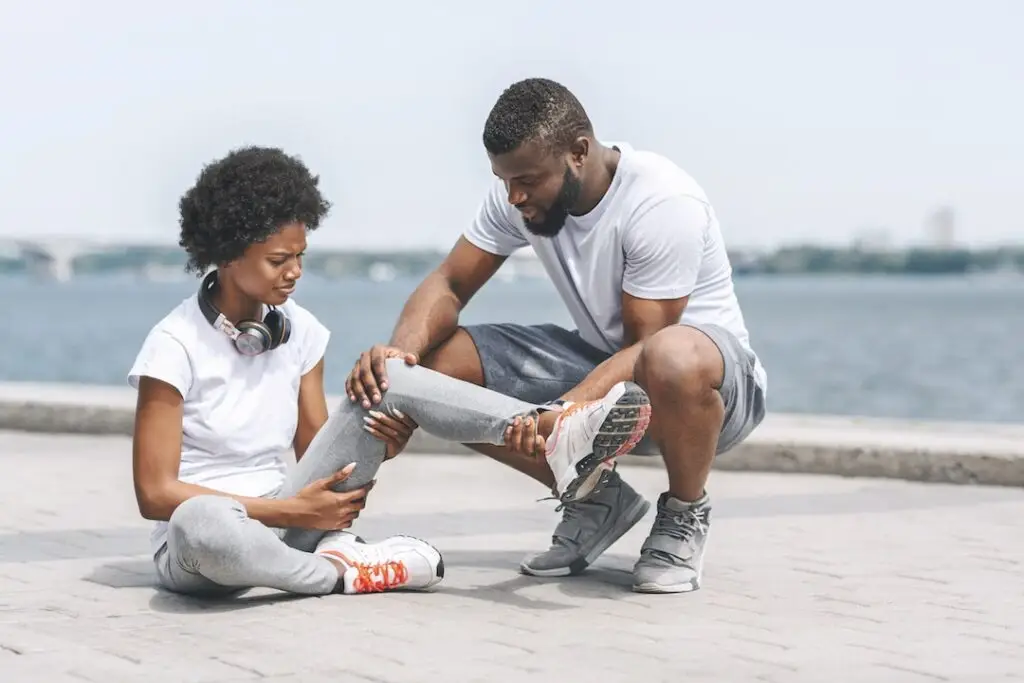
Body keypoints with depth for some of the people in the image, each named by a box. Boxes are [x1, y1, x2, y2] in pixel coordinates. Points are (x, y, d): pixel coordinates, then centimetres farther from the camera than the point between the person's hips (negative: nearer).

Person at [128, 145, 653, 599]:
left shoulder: (298, 331, 4)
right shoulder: (175, 345, -14)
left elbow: (315, 453, 7)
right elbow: (155, 493, -15)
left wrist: (380, 448, -17)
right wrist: (292, 512, -19)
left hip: (279, 523, 5)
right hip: (197, 549, -5)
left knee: (388, 381, -12)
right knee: (202, 524, -47)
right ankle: (342, 572, -22)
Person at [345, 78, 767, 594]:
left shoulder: (663, 203, -27)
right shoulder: (518, 192, -7)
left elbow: (646, 345, -28)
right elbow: (449, 284, -4)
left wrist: (553, 420, -42)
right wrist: (401, 349, -27)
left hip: (718, 369, -7)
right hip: (602, 359, 7)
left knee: (673, 361, -45)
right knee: (436, 362, -13)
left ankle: (684, 514, -11)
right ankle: (597, 500, 3)